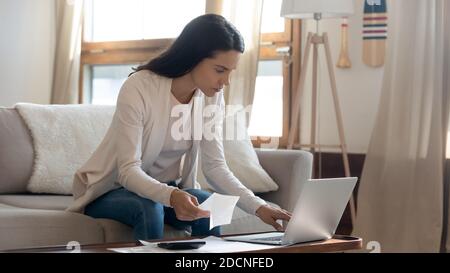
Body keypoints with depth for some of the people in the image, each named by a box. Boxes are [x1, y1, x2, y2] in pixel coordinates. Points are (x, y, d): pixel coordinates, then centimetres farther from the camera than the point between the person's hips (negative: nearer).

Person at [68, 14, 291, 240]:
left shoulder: (211, 96, -8)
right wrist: (171, 196, -47)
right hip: (112, 189, -4)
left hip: (167, 188, 4)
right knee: (150, 210, -35)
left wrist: (258, 206, -22)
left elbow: (215, 166, -8)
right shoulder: (138, 88, -26)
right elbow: (127, 170, -29)